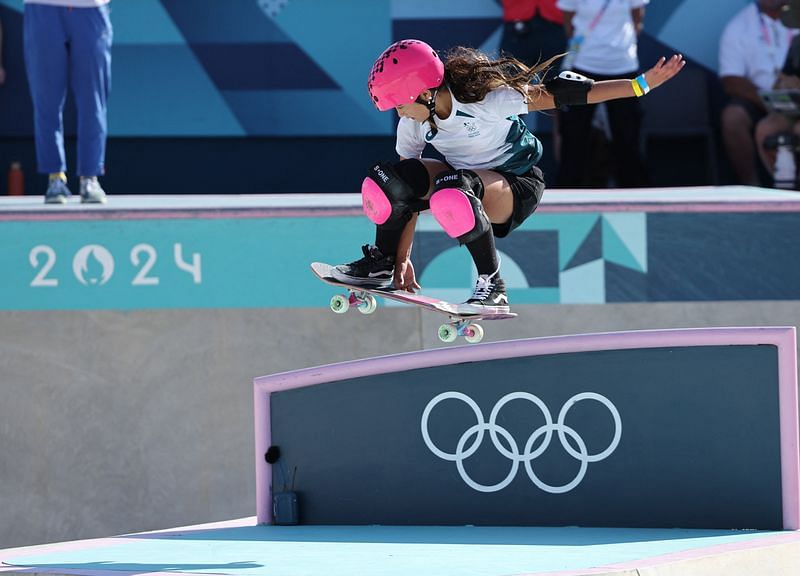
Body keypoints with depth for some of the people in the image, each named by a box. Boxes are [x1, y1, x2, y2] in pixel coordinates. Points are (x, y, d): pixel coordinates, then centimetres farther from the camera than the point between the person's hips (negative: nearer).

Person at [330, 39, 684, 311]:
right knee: (389, 180, -20)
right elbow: (409, 189, -1)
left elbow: (554, 95, -25)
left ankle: (492, 286, -27)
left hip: (517, 186, -6)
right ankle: (383, 264, 3)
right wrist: (403, 255, -2)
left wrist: (642, 84, -26)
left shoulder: (485, 98, -27)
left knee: (453, 190, -38)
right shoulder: (412, 124, -9)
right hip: (465, 177, 6)